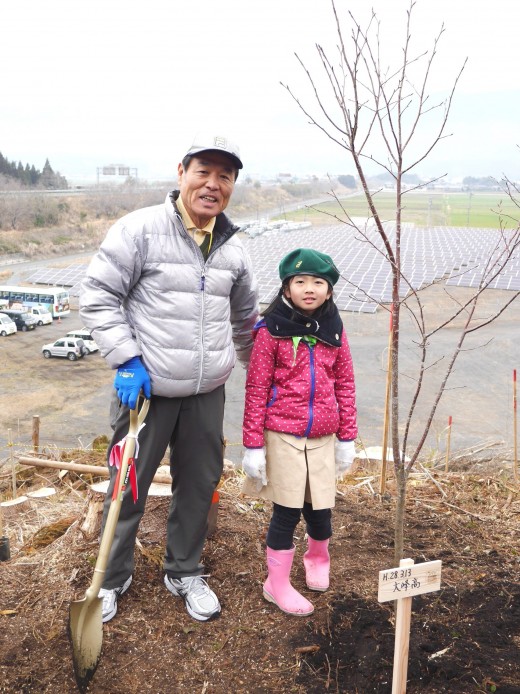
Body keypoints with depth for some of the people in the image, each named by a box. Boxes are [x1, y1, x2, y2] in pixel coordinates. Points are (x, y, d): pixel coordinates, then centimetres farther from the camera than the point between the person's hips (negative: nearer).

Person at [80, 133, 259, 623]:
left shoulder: (232, 250, 7)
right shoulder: (140, 229, -10)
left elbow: (246, 319, 20)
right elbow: (97, 295, -9)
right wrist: (125, 360, -16)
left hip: (207, 394, 5)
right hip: (146, 388, -5)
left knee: (199, 484, 15)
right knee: (129, 487, 9)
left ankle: (184, 573, 38)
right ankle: (112, 578, 33)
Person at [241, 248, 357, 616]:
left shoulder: (334, 331, 3)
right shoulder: (271, 330, -8)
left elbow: (345, 385, 7)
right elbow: (257, 389, -8)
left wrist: (347, 437, 7)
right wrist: (253, 445, -9)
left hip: (322, 436, 3)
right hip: (283, 435, -3)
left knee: (321, 509, 12)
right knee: (287, 511, 4)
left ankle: (318, 556, 44)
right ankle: (277, 583, 25)